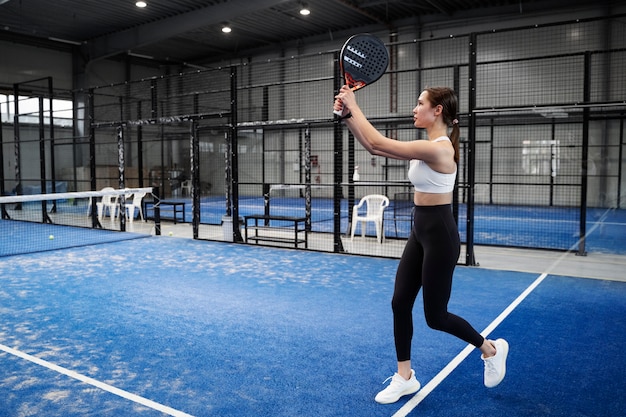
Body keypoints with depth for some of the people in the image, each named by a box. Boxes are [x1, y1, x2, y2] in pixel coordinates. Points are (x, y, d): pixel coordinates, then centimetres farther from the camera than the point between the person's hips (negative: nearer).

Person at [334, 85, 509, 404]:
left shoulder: (438, 148, -22)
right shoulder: (428, 147, 7)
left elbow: (378, 143, -25)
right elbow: (375, 147, 8)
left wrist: (354, 106, -14)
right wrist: (347, 116, 0)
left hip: (440, 236, -9)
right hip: (421, 233, 9)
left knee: (435, 316, 4)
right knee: (400, 303, 9)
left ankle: (491, 349, 30)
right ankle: (404, 377, 23)